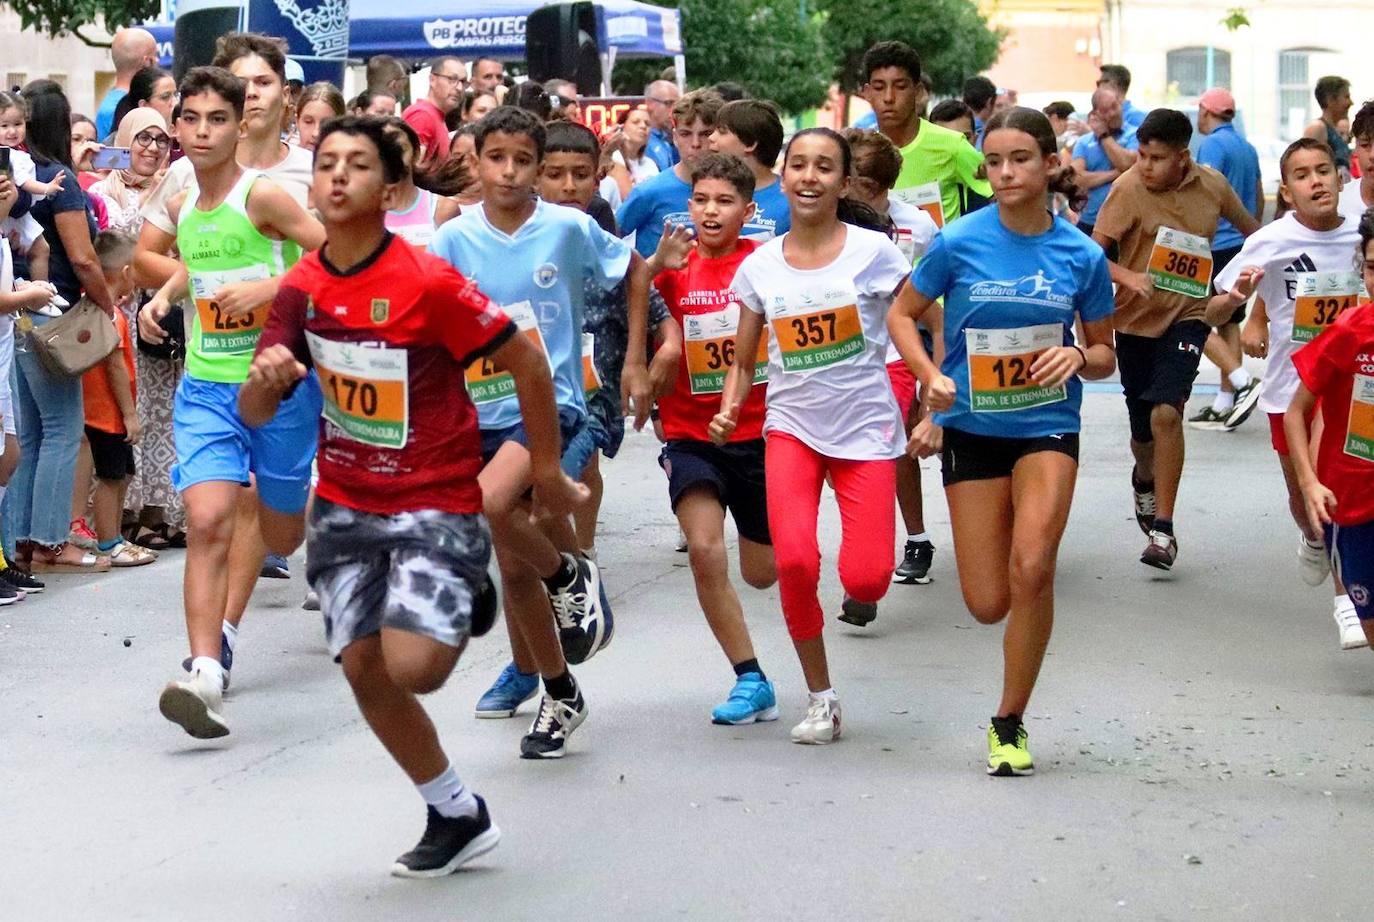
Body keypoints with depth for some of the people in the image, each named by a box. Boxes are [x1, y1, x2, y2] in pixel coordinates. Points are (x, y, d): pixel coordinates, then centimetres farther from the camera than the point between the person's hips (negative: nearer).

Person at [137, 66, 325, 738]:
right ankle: (207, 671, -21)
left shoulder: (263, 196, -13)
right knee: (208, 519, -17)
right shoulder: (181, 206, 6)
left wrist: (269, 286, -24)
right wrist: (163, 296, 10)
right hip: (206, 386, 3)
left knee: (279, 533, 12)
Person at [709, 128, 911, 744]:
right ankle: (821, 698, 2)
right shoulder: (759, 267, 1)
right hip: (793, 426, 2)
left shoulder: (873, 252, -8)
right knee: (794, 561, -19)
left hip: (866, 428, -2)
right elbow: (743, 362, 9)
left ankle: (864, 554, 27)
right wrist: (729, 412, -8)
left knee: (865, 581, -14)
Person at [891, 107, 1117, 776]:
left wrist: (1080, 356, -17)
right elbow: (901, 314, 4)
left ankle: (1009, 722, -2)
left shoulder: (1081, 255, -4)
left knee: (1031, 571, -20)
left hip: (1048, 426, 0)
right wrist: (932, 378, -12)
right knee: (988, 604, 1)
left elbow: (1105, 356, 6)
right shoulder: (959, 243, -9)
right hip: (972, 428, 0)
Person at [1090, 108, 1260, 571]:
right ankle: (1144, 478, 49)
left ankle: (1163, 530, -14)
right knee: (1143, 431, 10)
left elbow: (1251, 229, 14)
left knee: (1166, 412, -21)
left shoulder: (1212, 185, -5)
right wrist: (1128, 277, -33)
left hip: (1187, 316, 0)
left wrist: (1251, 278, 2)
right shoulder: (1128, 189, -13)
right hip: (1136, 319, 0)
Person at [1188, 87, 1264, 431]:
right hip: (1243, 245, 9)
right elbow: (1259, 200, 22)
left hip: (1216, 245, -9)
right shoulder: (1247, 148, 14)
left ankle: (1243, 382, -16)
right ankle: (1224, 404, 11)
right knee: (1228, 322, 10)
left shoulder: (1213, 145, -12)